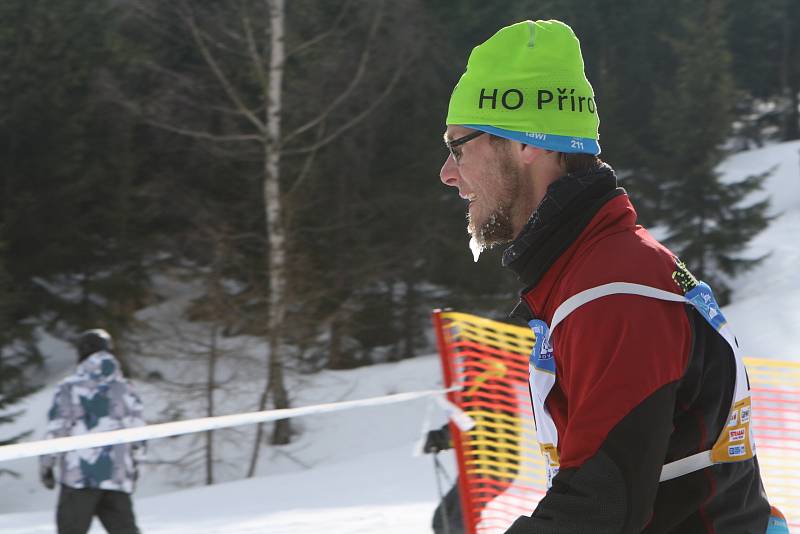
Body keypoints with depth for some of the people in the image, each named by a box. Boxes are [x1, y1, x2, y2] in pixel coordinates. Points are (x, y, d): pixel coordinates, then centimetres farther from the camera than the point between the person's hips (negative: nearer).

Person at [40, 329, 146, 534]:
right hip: (118, 477, 4)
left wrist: (45, 466, 7)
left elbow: (56, 431, -4)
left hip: (80, 476, -3)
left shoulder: (69, 387, -3)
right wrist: (133, 463, 24)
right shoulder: (124, 388, 9)